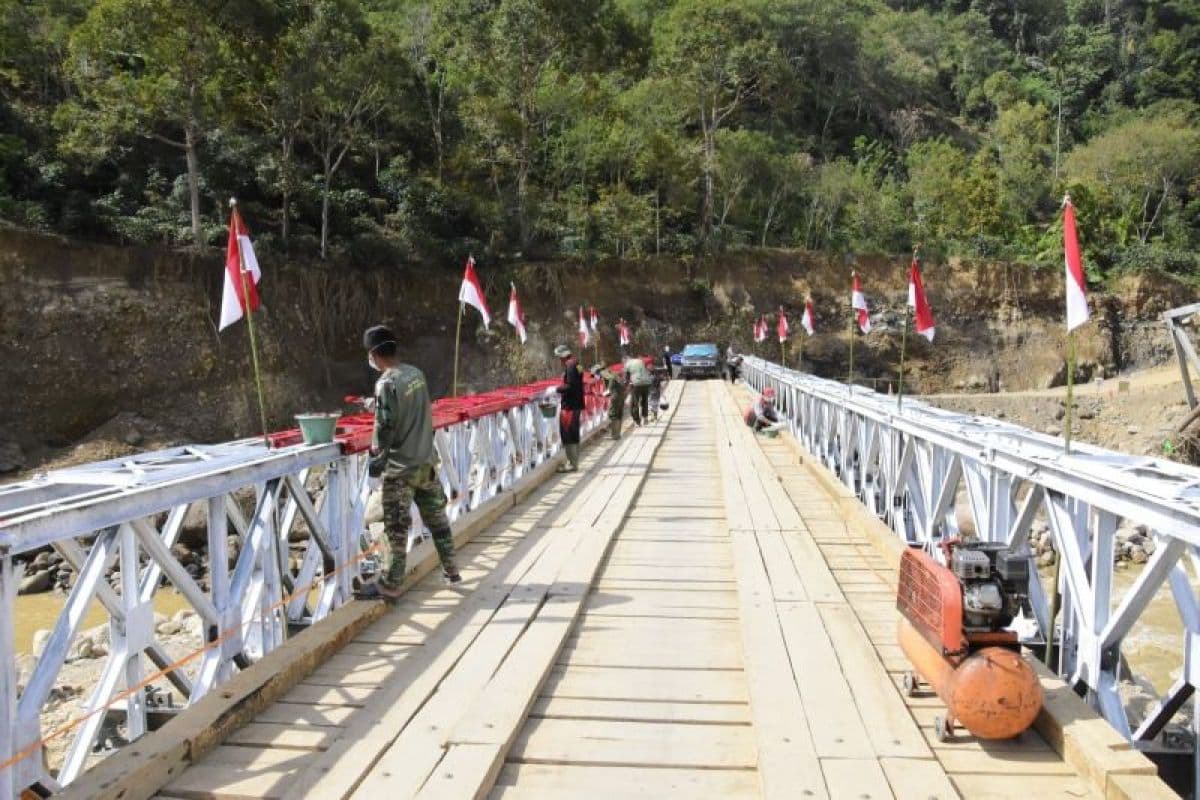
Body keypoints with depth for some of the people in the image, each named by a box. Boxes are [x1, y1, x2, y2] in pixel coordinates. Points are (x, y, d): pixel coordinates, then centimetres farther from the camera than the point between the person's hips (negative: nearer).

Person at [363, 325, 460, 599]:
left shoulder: (386, 383, -17)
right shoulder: (416, 373, 2)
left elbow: (385, 426, -19)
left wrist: (377, 455, -8)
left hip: (400, 466, -7)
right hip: (426, 460, 7)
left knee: (397, 527, 2)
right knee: (436, 517, 17)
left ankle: (392, 584, 9)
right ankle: (450, 569, 28)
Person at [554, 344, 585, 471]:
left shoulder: (570, 365, -15)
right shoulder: (576, 364, 14)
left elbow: (570, 386, -23)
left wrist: (557, 389, -13)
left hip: (569, 406, -10)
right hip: (576, 405, 10)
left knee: (568, 435, -6)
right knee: (574, 435, 15)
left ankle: (572, 463, -3)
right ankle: (573, 462, 23)